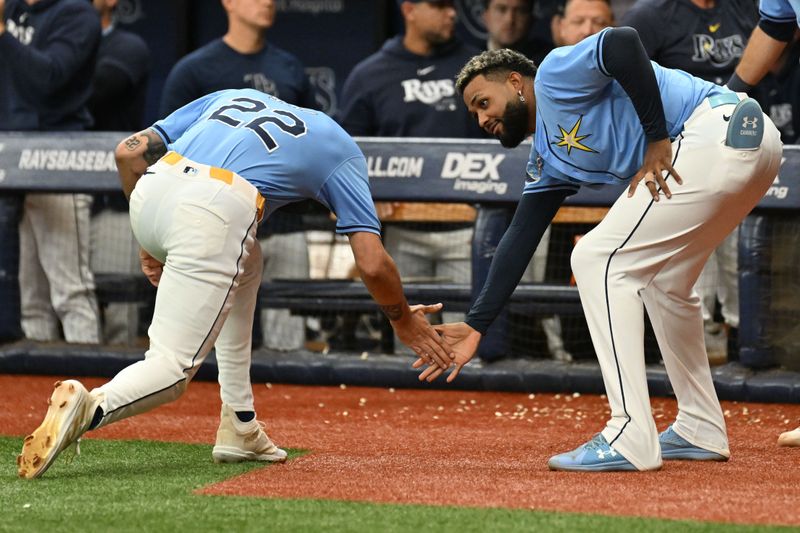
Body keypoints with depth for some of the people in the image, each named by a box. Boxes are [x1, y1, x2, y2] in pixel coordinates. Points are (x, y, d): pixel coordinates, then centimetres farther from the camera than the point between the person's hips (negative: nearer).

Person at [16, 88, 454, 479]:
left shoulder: (233, 97, 36)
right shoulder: (341, 150, 25)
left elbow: (130, 151, 25)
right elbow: (371, 263, 14)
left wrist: (151, 244, 32)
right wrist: (403, 320, 32)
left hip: (150, 191, 6)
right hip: (214, 216, -6)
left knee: (244, 265, 33)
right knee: (172, 367, -3)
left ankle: (239, 429, 26)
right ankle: (88, 406, -36)